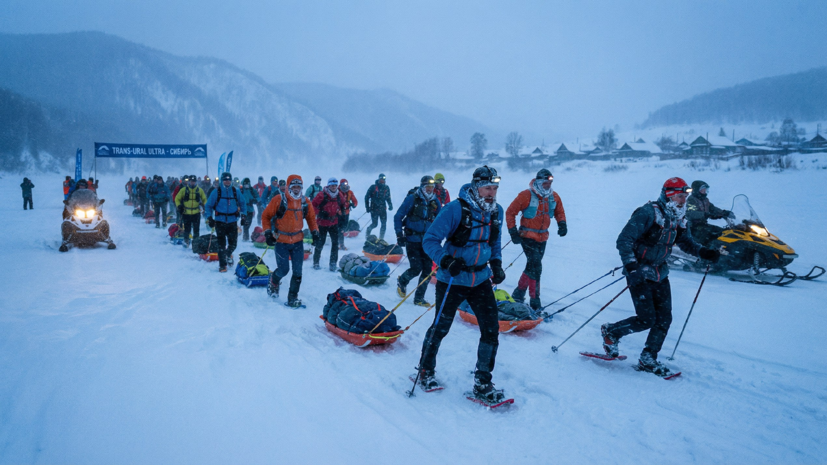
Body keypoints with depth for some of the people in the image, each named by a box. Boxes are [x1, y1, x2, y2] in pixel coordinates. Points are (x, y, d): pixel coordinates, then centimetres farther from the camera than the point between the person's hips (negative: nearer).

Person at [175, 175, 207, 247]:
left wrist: (204, 206, 1)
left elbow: (204, 199, 16)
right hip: (186, 213, -1)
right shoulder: (183, 190, 1)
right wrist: (179, 206, -5)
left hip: (196, 213, 1)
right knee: (187, 229, 5)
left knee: (196, 230, 1)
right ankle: (186, 241, 25)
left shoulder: (200, 190, 4)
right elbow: (177, 199, 9)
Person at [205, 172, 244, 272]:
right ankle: (222, 265, 10)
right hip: (220, 222, -2)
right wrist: (209, 217, -7)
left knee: (233, 243, 4)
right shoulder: (216, 192, -3)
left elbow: (242, 204, 15)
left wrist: (243, 215, 4)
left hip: (232, 222, 2)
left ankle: (228, 255, 37)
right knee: (221, 244, -2)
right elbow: (208, 205, 3)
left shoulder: (236, 192, 2)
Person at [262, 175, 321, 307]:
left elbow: (311, 217, 14)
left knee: (297, 272, 2)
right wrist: (267, 232, -10)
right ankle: (274, 280, 33)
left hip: (298, 241, 3)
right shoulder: (279, 200, -11)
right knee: (284, 269, -2)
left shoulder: (305, 202, 1)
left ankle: (292, 298, 15)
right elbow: (266, 216, -2)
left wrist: (315, 232, 2)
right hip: (281, 241, -3)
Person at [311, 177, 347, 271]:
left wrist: (340, 212, 5)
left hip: (334, 223, 4)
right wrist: (320, 213, -21)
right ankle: (316, 263, 19)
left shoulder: (339, 196, 0)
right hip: (322, 223, -4)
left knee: (335, 243, -2)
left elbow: (342, 205, 19)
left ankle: (333, 264, 8)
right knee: (320, 243, 3)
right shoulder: (322, 195, -15)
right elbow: (313, 205, -11)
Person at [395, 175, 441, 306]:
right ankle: (402, 281, 24)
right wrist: (399, 234, -12)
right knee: (416, 268, -10)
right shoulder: (412, 199, -7)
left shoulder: (435, 202, 5)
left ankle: (419, 298, 14)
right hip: (412, 240, -4)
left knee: (427, 270, 1)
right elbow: (398, 216, -5)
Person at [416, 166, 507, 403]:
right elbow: (430, 240, -19)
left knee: (491, 329, -2)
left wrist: (496, 264, 0)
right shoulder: (456, 209, -19)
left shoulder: (496, 211, 0)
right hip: (452, 280, -5)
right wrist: (445, 260, -35)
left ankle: (483, 383, 13)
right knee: (441, 327, 10)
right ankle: (425, 370, 35)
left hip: (481, 280, 5)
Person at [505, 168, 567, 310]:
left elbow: (559, 212, 17)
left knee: (532, 267, 13)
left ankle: (519, 294, 28)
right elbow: (510, 212, -8)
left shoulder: (554, 197, 2)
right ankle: (535, 301, -3)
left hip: (542, 238, 6)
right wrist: (513, 231, -12)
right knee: (535, 268, -13)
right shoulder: (526, 196, -14)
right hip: (527, 237, -6)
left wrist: (562, 224, -3)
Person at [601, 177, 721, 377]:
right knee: (646, 319, -10)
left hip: (660, 274, 8)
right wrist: (631, 266, -33)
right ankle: (610, 331, 15)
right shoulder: (648, 213, -19)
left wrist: (703, 252, -2)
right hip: (639, 273, -8)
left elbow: (686, 241, 18)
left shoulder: (679, 218, 5)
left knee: (664, 318, 3)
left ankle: (648, 360, 17)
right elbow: (624, 240, -22)